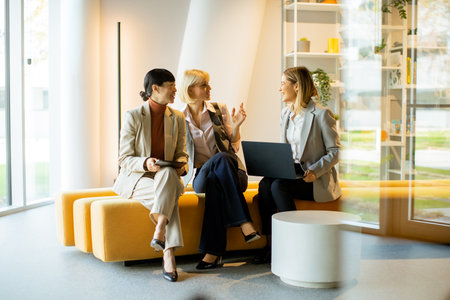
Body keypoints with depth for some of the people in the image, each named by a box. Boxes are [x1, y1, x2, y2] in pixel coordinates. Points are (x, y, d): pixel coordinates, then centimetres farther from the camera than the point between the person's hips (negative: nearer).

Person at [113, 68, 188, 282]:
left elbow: (181, 153, 12)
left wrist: (181, 165, -13)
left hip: (166, 176, 3)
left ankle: (160, 232, -43)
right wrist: (145, 163, -28)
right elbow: (125, 159, -7)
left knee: (168, 173, -36)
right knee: (169, 194, -33)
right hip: (133, 179, -3)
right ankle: (168, 254, -36)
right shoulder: (133, 117, -5)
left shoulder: (177, 119, 8)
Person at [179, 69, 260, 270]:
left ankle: (213, 252, -40)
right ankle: (244, 223, -40)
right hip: (199, 176, -1)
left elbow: (233, 147, 11)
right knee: (221, 159, -37)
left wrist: (236, 125, -7)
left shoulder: (219, 110, 11)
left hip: (231, 173, 1)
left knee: (215, 180, -38)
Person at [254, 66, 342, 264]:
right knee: (265, 184, -25)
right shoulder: (286, 113, 14)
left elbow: (334, 152, -8)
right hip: (290, 172, 6)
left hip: (316, 181, -6)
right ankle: (270, 244, -19)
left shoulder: (322, 114, -9)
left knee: (278, 186, -31)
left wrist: (314, 172, -23)